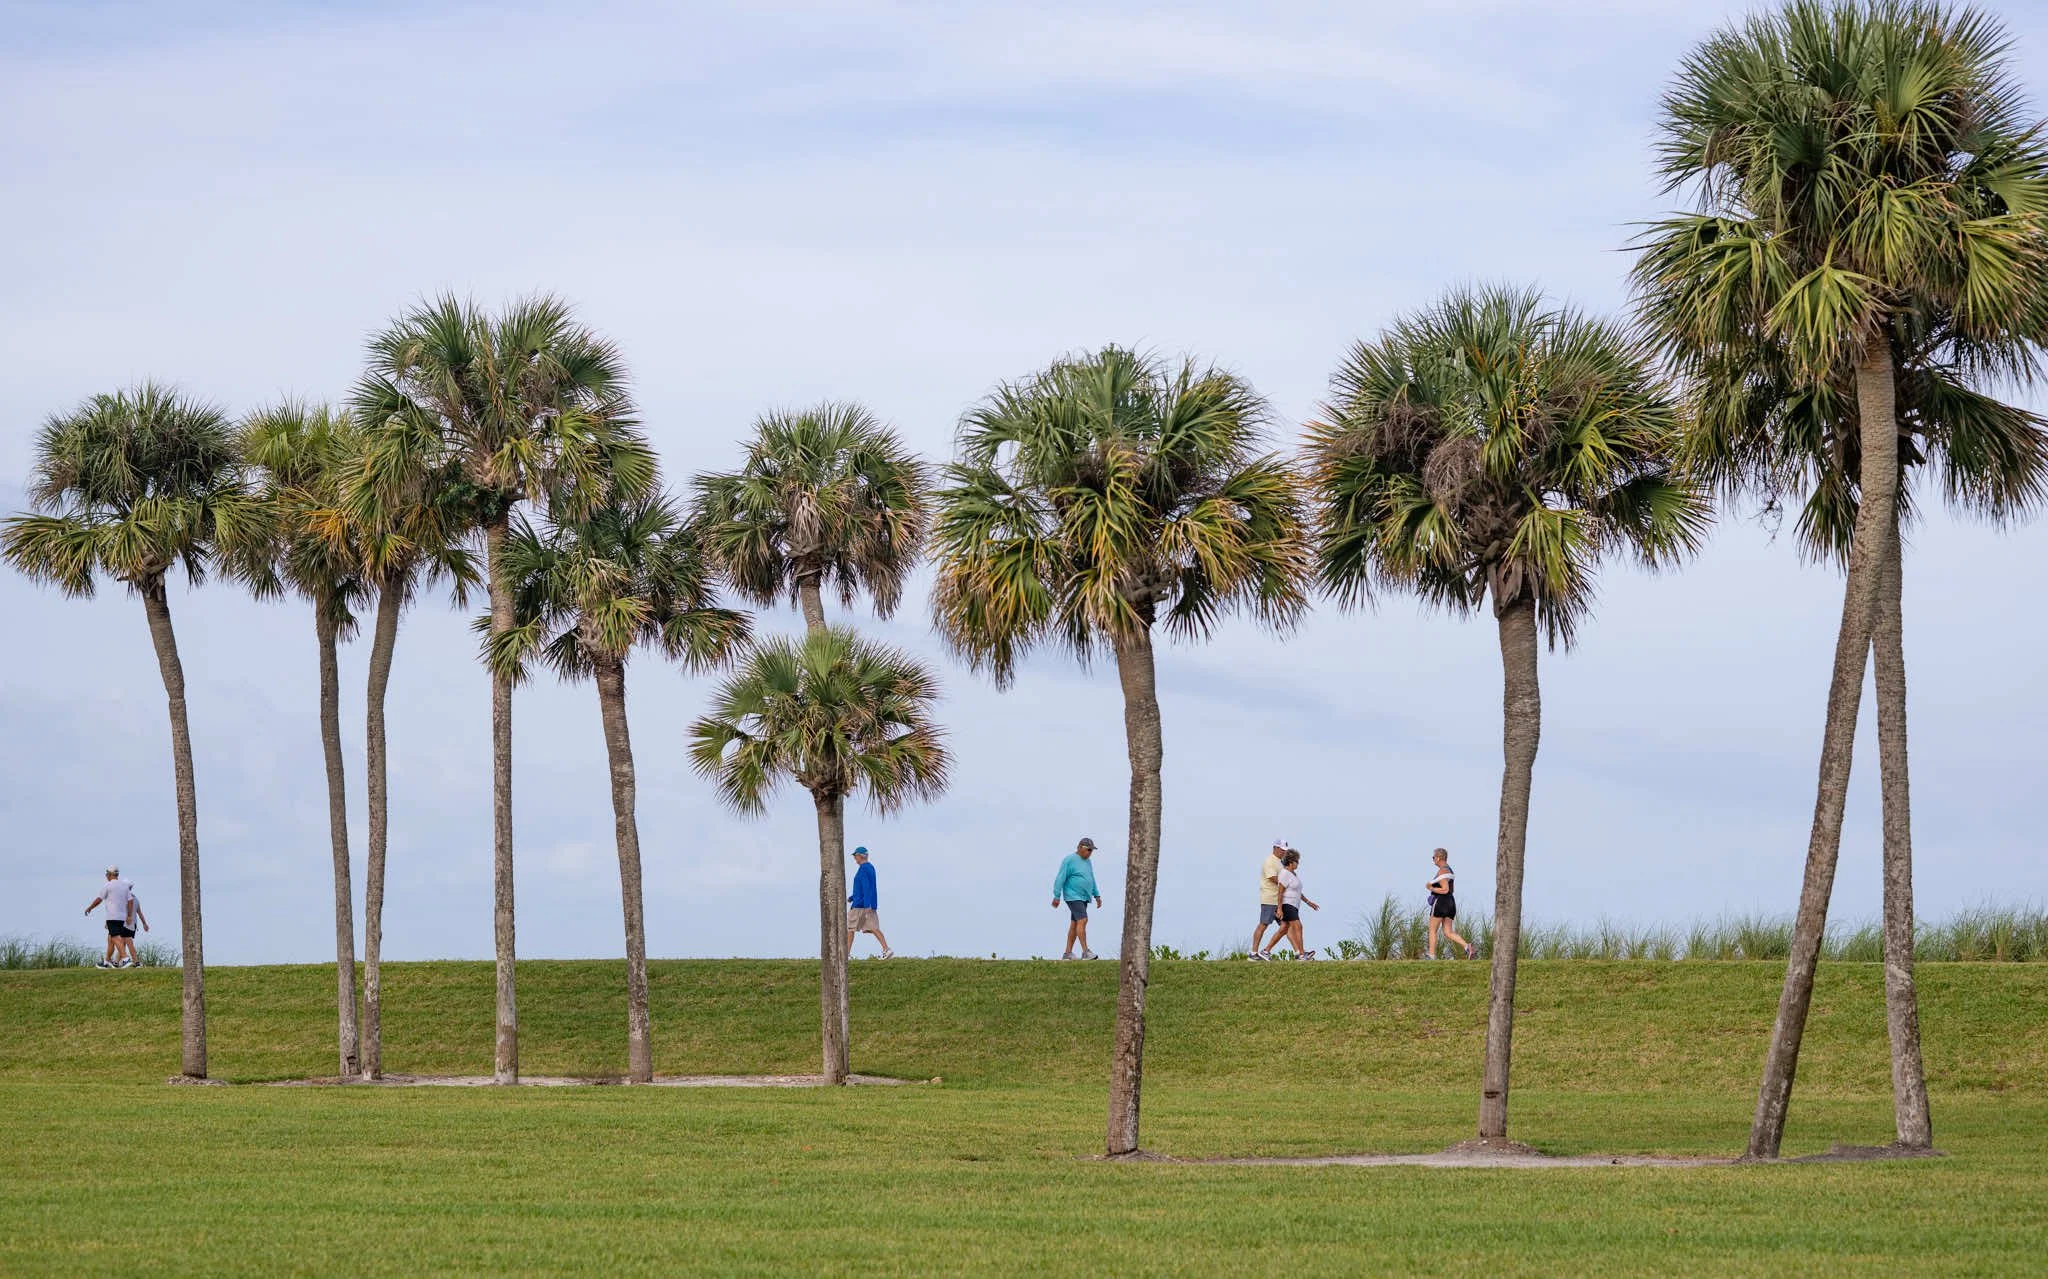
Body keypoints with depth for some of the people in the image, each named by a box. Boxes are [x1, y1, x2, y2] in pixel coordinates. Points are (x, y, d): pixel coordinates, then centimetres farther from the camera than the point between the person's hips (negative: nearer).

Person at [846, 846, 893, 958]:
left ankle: (847, 952, 8)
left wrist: (867, 905, -28)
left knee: (850, 927, 4)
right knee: (873, 928, -1)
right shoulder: (871, 868, 17)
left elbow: (866, 887, -22)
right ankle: (886, 950, -16)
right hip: (871, 904, 9)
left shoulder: (862, 869, -13)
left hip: (860, 904, -9)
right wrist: (851, 898, 32)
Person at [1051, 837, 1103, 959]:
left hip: (1083, 898, 9)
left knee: (1075, 924, 7)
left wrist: (1097, 895, 19)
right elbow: (1060, 878, -13)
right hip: (1073, 897, -9)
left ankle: (1068, 953, 8)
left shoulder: (1086, 861, 15)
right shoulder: (1069, 860, -11)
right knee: (1082, 920, -19)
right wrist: (1057, 896, -16)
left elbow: (1091, 880, 23)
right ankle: (1085, 952, -23)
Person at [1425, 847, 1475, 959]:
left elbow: (1445, 890, -21)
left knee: (1432, 930, 3)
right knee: (1448, 933, 4)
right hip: (1451, 903, 9)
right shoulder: (1450, 870, 18)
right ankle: (1468, 947, -14)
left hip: (1440, 903, -9)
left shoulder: (1442, 871, -14)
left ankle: (1431, 957, 4)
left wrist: (1431, 889, -10)